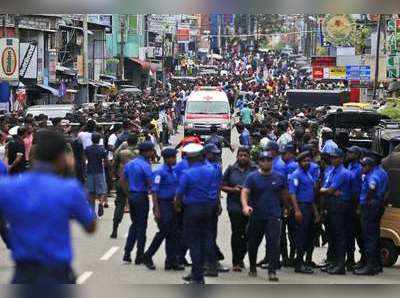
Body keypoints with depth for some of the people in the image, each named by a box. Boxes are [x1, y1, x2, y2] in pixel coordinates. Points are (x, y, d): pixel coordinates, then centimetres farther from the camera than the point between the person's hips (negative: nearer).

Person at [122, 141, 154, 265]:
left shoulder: (129, 164, 8)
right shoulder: (145, 166, -16)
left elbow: (123, 181, 12)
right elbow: (150, 184, -17)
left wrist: (129, 193, 17)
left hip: (131, 196, 7)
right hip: (142, 197, -7)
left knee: (134, 224, 17)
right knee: (142, 226, 2)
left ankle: (127, 254, 10)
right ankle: (139, 257, 6)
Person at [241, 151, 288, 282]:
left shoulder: (279, 177, 6)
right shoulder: (252, 177, -2)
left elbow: (284, 193, 18)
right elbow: (245, 192, -14)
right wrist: (245, 206, -31)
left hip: (274, 216, 0)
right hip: (256, 216, 0)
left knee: (274, 244, -13)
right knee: (253, 243, 13)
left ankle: (272, 271, -14)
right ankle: (253, 267, 34)